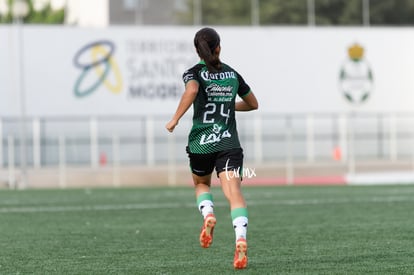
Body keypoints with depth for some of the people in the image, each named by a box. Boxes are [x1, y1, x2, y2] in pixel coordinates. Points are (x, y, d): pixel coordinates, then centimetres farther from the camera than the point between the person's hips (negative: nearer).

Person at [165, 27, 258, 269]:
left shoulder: (195, 73, 1)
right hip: (229, 144, 1)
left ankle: (208, 214, -4)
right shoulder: (233, 74, 12)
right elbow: (253, 104, 23)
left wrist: (175, 119, -15)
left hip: (201, 143, -1)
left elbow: (192, 90, -23)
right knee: (234, 191, -12)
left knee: (201, 184, 26)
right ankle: (241, 238, -35)